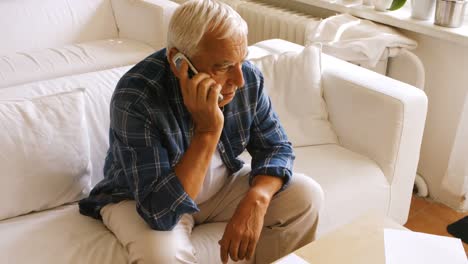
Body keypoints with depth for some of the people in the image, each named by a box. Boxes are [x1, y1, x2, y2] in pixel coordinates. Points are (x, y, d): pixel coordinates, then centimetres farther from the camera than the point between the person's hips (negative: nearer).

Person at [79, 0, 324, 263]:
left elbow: (276, 147, -7)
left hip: (222, 186, 5)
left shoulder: (248, 77, -17)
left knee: (306, 195, -11)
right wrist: (207, 131, -43)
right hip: (142, 199, -4)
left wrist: (256, 199, -28)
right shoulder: (136, 98, -33)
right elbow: (162, 212, -37)